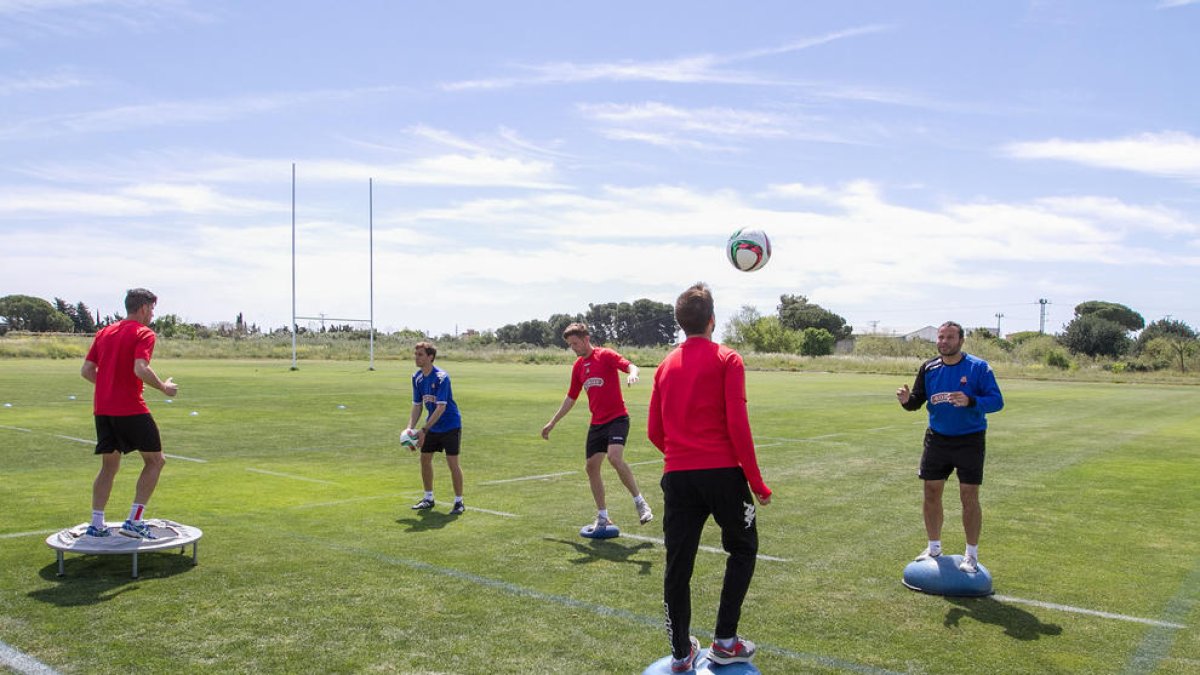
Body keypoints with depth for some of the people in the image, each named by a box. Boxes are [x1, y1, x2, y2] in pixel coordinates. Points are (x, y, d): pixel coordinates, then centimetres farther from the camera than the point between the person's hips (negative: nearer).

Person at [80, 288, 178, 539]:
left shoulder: (104, 332, 15)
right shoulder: (143, 333, -7)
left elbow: (86, 371, 14)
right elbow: (140, 369, -21)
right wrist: (163, 387, -7)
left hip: (102, 410, 7)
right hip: (131, 410, -7)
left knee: (109, 466, 16)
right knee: (155, 461, 5)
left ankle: (96, 524, 16)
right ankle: (134, 521, 0)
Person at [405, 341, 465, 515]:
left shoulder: (442, 377, -24)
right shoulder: (417, 377, -1)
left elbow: (441, 407, -27)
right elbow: (417, 405, 4)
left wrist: (424, 430, -29)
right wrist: (410, 428, -9)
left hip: (450, 425, -7)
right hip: (432, 426, 7)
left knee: (452, 463, -8)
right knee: (425, 459, 9)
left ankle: (459, 502, 4)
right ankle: (428, 498, 25)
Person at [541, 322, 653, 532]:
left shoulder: (606, 355, -6)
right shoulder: (578, 366, 13)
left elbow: (629, 366, -20)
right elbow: (571, 398, 22)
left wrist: (632, 373, -45)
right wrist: (552, 423, 24)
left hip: (617, 418, -7)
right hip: (597, 422, 7)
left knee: (615, 457, -26)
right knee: (591, 467, 4)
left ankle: (640, 503, -11)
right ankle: (602, 517, 16)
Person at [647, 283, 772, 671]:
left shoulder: (666, 366, 10)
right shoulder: (727, 360, -4)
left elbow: (654, 431, 10)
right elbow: (737, 426, -11)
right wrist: (756, 481, -5)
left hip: (677, 476, 4)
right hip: (723, 472, -4)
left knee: (678, 565, 9)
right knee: (742, 550, 17)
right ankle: (725, 641, 15)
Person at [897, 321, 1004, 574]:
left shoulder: (978, 367, -10)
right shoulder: (928, 368, 2)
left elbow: (996, 401, -15)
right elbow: (917, 401, 7)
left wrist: (970, 401, -33)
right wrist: (907, 400, -17)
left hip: (969, 441, -4)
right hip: (937, 438, 4)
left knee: (969, 497, 0)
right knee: (931, 493, 8)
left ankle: (972, 554, 15)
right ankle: (934, 547, 25)